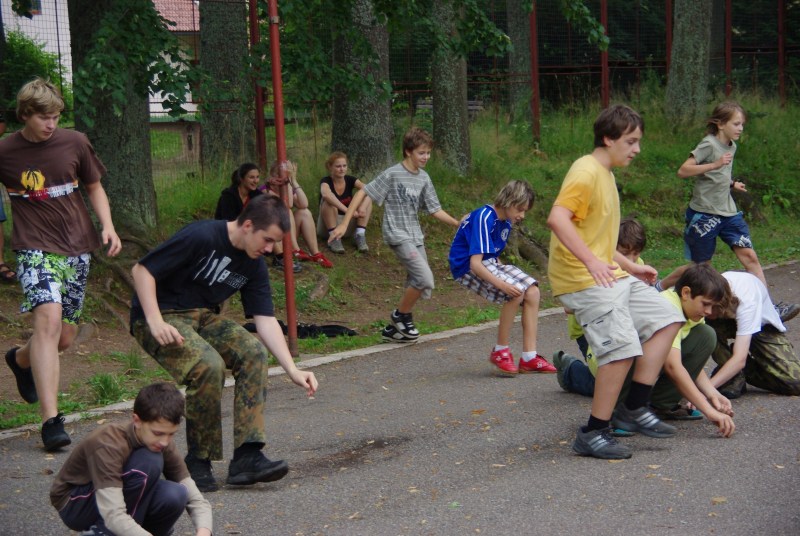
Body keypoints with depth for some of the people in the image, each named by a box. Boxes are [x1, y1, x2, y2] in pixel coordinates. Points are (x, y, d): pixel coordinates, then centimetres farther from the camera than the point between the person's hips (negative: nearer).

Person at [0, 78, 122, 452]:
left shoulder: (74, 143, 2)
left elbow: (94, 187, 14)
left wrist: (107, 225, 0)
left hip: (77, 246, 4)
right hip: (35, 248, -3)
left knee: (64, 338, 9)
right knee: (49, 318, -25)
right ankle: (51, 421, -26)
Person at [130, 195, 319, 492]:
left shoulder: (253, 265, 2)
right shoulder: (201, 237, -21)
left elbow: (265, 320, 0)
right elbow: (141, 270, -18)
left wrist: (293, 370, -10)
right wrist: (155, 322, -27)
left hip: (202, 317, 7)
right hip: (161, 315, -7)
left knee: (253, 351, -18)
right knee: (209, 366, -32)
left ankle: (246, 456, -18)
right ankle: (198, 462, -14)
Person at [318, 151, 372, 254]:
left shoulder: (350, 180, -2)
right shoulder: (326, 181, -14)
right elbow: (326, 194, -39)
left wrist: (363, 207, -39)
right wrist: (347, 210, -46)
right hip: (328, 226, -4)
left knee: (367, 197, -13)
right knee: (329, 201, -31)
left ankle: (360, 236, -19)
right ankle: (334, 238, -27)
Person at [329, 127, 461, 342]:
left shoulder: (424, 178, 7)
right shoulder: (392, 175, -12)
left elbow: (435, 210, 8)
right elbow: (362, 193, -10)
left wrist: (458, 224, -6)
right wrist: (344, 224, -15)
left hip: (416, 236, 7)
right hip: (398, 235, -7)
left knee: (417, 285, 7)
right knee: (425, 279, -19)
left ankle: (394, 328, 20)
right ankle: (401, 315, 3)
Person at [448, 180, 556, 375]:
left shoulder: (505, 222, 6)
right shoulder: (483, 218, -23)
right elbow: (475, 263, -30)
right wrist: (501, 284, -38)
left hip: (490, 263, 9)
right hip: (467, 267, -9)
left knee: (532, 291, -7)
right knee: (516, 292, -27)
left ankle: (529, 358, -6)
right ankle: (500, 352, -11)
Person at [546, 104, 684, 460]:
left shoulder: (605, 175, 19)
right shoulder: (586, 172, -13)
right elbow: (557, 218, -29)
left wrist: (630, 267, 23)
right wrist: (591, 261, -36)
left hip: (609, 277, 11)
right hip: (582, 281, -11)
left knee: (667, 319, 8)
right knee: (622, 348, -19)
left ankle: (633, 409, 8)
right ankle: (593, 434, -8)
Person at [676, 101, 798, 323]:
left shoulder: (731, 146, 10)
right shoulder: (708, 145, -13)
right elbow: (683, 171, -22)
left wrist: (733, 184, 5)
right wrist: (715, 165, -31)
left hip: (728, 212, 7)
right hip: (704, 214, -7)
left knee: (750, 256, -5)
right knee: (700, 266, 2)